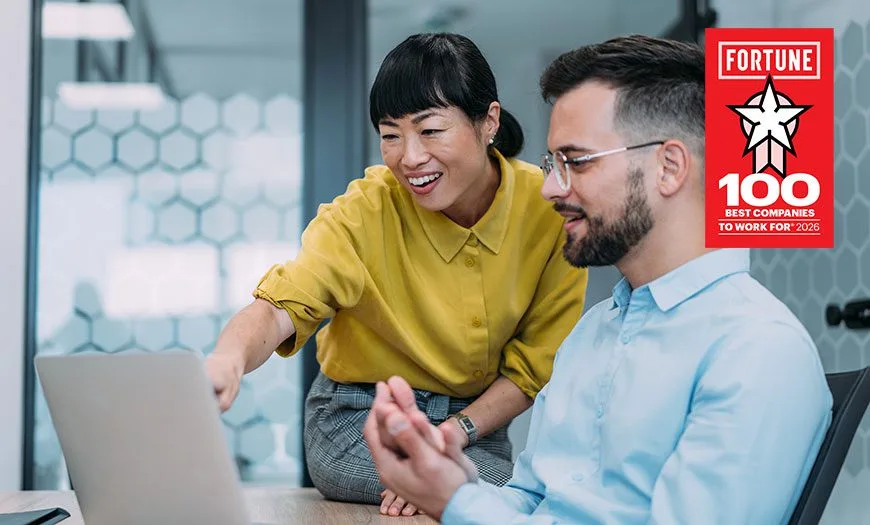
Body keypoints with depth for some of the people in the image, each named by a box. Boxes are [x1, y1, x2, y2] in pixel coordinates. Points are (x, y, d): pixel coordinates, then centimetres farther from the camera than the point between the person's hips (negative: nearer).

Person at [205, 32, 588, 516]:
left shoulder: (549, 209, -12)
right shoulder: (366, 210, -16)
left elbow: (536, 366, -6)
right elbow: (281, 305, -30)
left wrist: (451, 436, -20)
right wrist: (229, 358, -53)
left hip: (477, 426, 4)